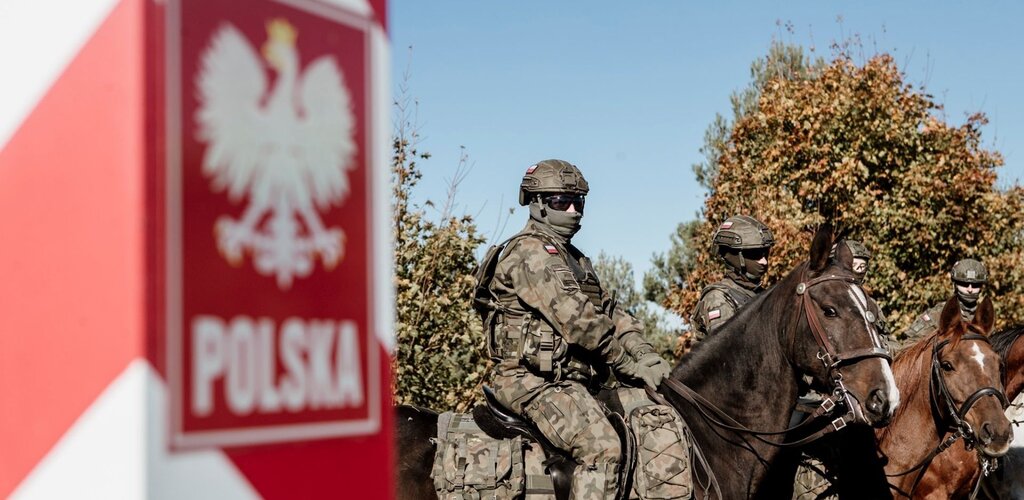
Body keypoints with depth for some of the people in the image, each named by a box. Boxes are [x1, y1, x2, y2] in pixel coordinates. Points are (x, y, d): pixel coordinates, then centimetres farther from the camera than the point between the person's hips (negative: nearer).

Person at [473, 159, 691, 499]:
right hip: (532, 382, -10)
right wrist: (632, 366, -11)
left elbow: (611, 313, 18)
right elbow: (578, 321, -17)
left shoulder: (575, 259, 23)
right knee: (600, 446, -31)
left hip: (580, 380, 10)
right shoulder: (531, 252, -9)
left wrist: (646, 356, 0)